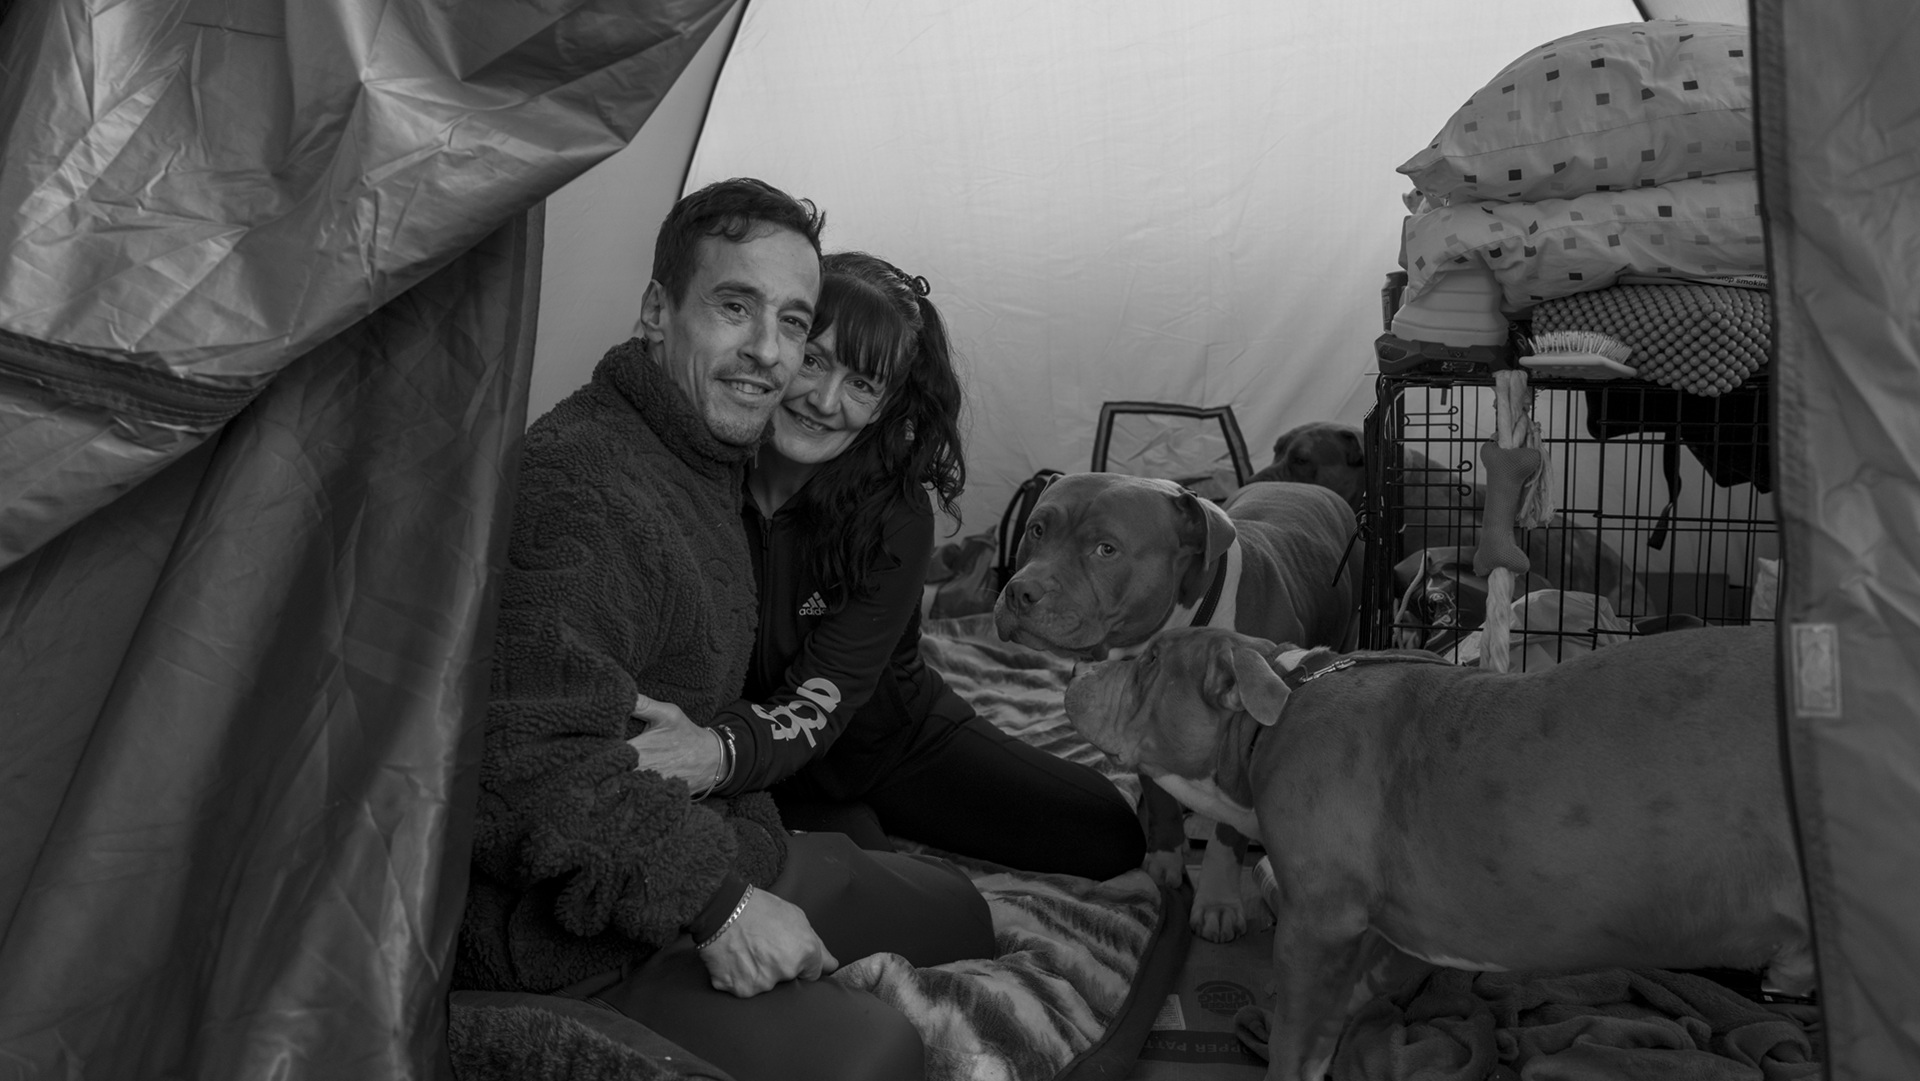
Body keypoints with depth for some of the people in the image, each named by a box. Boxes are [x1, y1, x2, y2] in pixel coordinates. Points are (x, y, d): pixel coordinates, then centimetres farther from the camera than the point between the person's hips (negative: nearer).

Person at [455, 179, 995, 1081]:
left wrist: (748, 838, 8)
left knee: (954, 911, 16)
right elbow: (529, 766, -30)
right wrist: (712, 898, -25)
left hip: (705, 860, 10)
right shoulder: (569, 483, -25)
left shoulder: (713, 466, 10)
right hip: (562, 942, -10)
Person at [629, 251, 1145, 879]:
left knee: (1110, 838, -2)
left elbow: (823, 699, -27)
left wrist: (719, 752, -50)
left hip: (898, 738, 3)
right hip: (770, 778, -2)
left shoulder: (895, 514, -18)